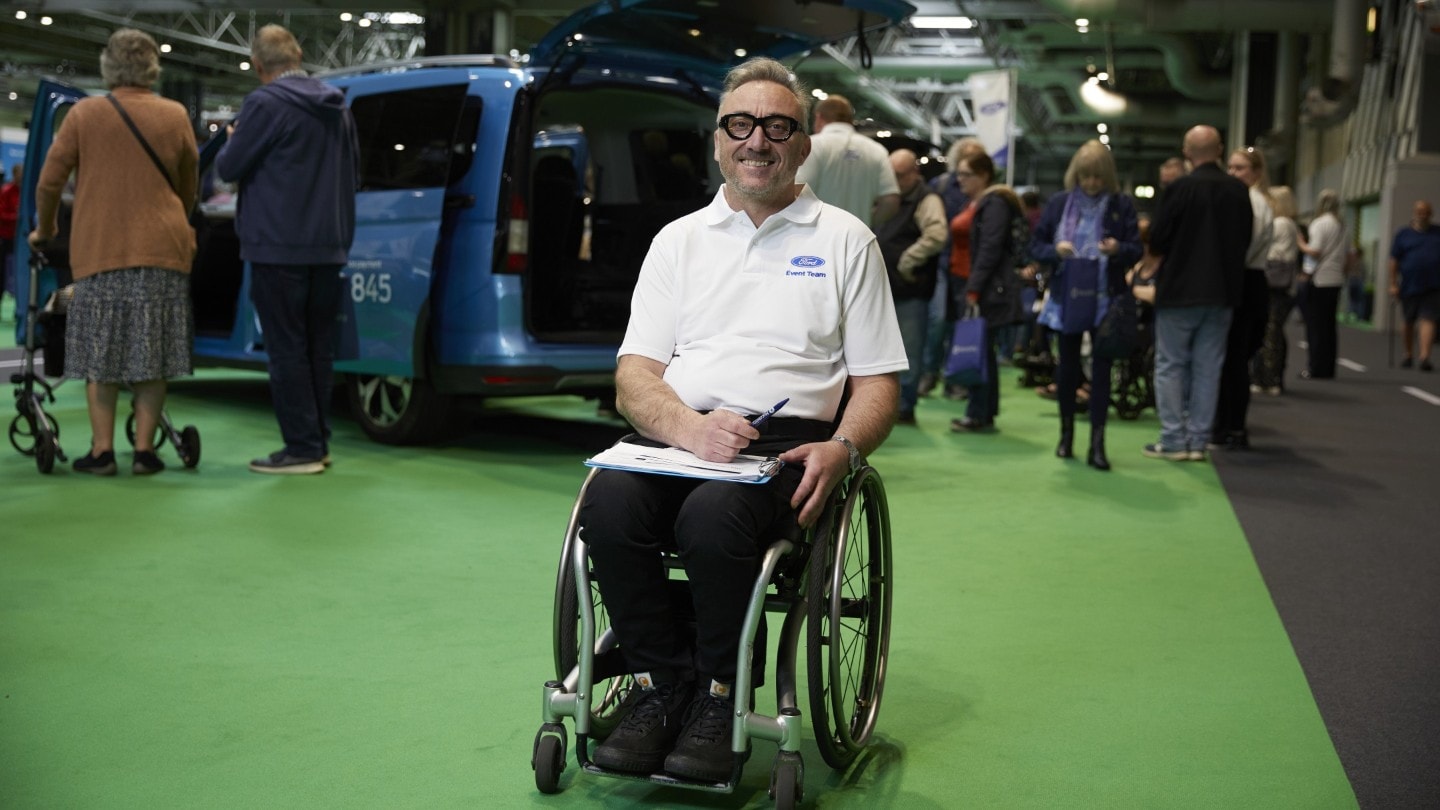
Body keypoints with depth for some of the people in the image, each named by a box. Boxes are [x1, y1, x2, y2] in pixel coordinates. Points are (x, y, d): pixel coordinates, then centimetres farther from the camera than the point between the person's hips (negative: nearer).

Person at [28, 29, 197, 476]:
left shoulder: (83, 113, 2)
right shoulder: (176, 116, 5)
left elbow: (49, 182, 3)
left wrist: (44, 230, 20)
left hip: (98, 250, -1)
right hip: (162, 249, 1)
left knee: (100, 351, 7)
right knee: (153, 352, 6)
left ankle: (102, 450, 8)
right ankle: (144, 449, 5)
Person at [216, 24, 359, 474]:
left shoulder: (265, 104, -12)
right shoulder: (336, 107, 11)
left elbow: (229, 168, -7)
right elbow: (353, 172, 19)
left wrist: (232, 142, 12)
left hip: (278, 246, -7)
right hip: (329, 246, 7)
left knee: (286, 348, -2)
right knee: (319, 347, 12)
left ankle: (302, 448, -1)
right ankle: (318, 443, 17)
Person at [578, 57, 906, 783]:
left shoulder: (845, 240, 13)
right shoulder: (678, 240, 18)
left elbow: (876, 381, 9)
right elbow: (634, 377, 8)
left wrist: (842, 448, -13)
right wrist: (686, 426, -15)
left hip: (785, 442, -2)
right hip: (677, 433, 3)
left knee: (713, 516, -35)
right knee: (608, 504, -30)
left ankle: (716, 697, -10)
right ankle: (663, 686, -11)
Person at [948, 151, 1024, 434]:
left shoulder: (994, 204, -9)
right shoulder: (978, 204, 20)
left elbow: (990, 249, -17)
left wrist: (973, 289, -20)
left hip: (990, 290, -9)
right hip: (976, 288, 9)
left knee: (980, 351, -8)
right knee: (983, 352, 10)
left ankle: (979, 415, -5)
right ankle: (984, 413, 15)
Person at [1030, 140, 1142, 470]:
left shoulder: (1122, 204, -1)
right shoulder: (1059, 203, 2)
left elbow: (1137, 250, -1)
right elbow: (1035, 245, 4)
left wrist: (1118, 249, -23)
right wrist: (1055, 250, -17)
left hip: (1106, 299, -2)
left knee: (1101, 367, -4)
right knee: (1068, 365, 12)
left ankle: (1097, 442, -3)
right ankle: (1066, 433, 27)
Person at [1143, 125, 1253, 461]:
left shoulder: (1181, 188, -13)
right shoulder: (1240, 191, 1)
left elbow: (1156, 241, -10)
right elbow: (1245, 240, 8)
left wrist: (1162, 251, 11)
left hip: (1180, 290, -4)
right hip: (1223, 291, 4)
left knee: (1171, 365, 4)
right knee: (1207, 368, 9)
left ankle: (1173, 440, 2)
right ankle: (1198, 440, 11)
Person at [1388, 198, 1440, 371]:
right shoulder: (1403, 234, 3)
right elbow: (1394, 261, 3)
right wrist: (1393, 284, -2)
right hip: (1409, 286, 0)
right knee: (1409, 322, 12)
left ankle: (1424, 357, -18)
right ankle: (1409, 355, 27)